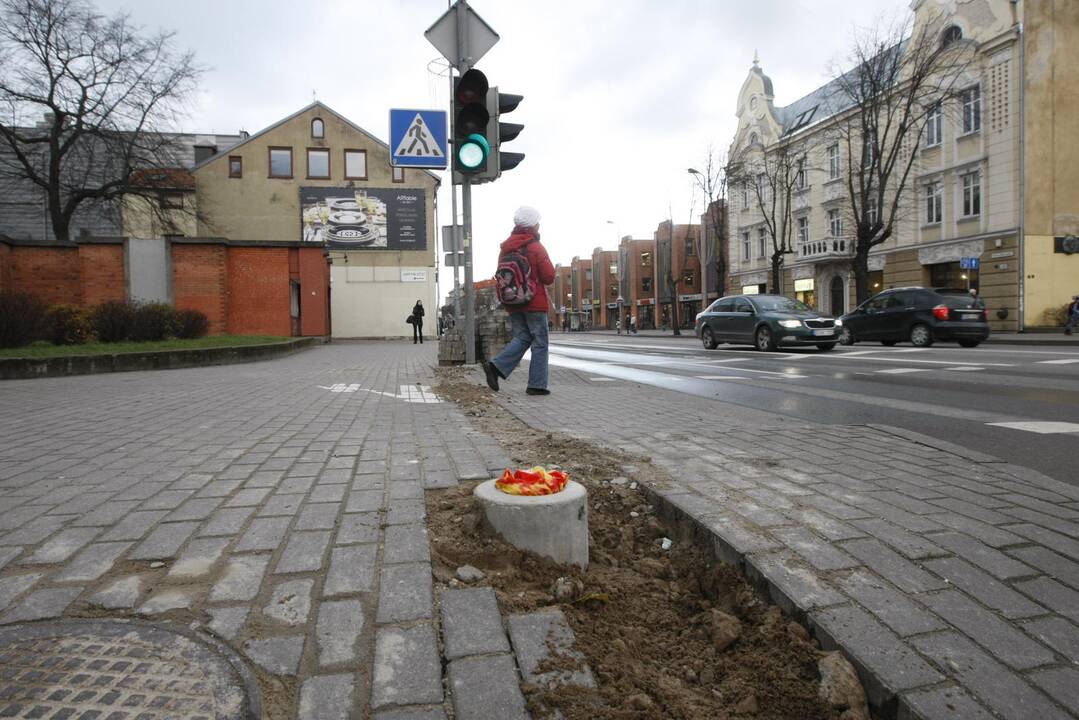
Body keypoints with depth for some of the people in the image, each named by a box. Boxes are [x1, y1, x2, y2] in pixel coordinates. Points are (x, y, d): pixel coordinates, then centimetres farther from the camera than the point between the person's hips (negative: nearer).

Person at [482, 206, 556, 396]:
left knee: (522, 338, 13)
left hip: (513, 303, 6)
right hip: (535, 302, -6)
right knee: (540, 343, 3)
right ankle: (537, 385, 3)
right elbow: (549, 277, -11)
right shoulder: (536, 248, -10)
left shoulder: (506, 248, 9)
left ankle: (496, 365, -8)